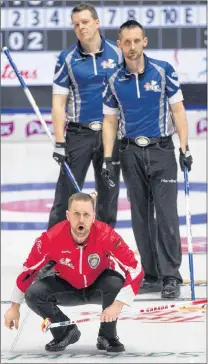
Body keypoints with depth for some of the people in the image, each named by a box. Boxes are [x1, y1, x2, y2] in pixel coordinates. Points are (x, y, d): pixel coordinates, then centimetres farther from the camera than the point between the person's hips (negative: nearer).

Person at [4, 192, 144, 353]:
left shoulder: (106, 235, -33)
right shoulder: (52, 238, -27)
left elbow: (135, 269, -31)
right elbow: (29, 270, -11)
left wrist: (118, 304, -41)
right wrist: (15, 307, -5)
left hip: (99, 286, -2)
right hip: (68, 287, 2)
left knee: (115, 282, -35)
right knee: (33, 294, -23)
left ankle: (108, 336, -9)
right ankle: (66, 332, 5)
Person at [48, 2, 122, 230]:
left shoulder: (117, 54, 1)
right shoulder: (67, 58, -1)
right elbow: (58, 102, -2)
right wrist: (59, 142, -10)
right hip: (78, 133, -1)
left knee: (109, 194, 9)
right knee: (67, 194, -5)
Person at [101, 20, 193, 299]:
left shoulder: (163, 71, -4)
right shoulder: (114, 80, 2)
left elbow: (178, 110, -1)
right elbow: (110, 120, 8)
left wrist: (184, 149, -7)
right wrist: (108, 158, 0)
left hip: (161, 150, -3)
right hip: (131, 153, 3)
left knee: (166, 215, -8)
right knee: (140, 216, 7)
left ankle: (170, 276, -6)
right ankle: (150, 273, 15)